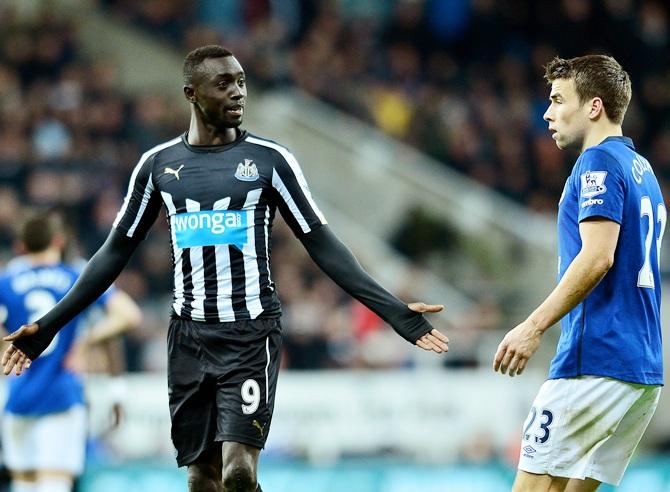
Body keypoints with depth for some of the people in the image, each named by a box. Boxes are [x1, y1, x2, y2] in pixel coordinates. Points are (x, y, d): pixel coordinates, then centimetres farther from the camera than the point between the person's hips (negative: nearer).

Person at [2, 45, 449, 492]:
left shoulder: (270, 159, -2)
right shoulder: (158, 164, 6)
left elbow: (323, 245, -1)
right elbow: (116, 252, 13)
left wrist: (394, 312, -9)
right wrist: (49, 325, 10)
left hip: (252, 336, -3)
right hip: (190, 337, 3)